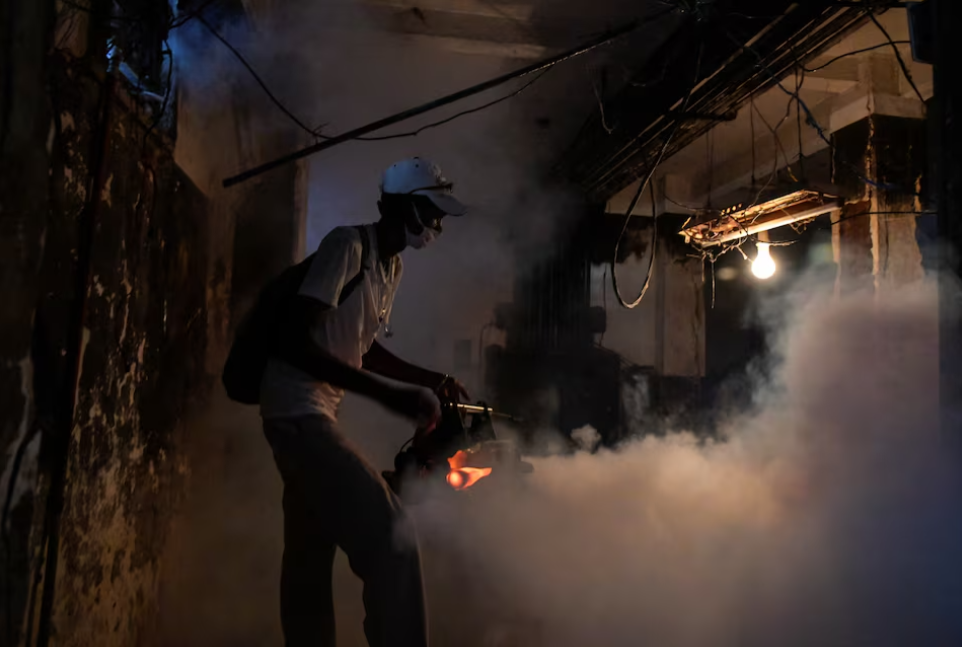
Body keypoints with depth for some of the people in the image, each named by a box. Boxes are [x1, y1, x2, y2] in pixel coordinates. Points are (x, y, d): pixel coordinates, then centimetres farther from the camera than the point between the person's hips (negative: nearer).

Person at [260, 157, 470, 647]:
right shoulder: (347, 245, -16)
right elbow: (293, 341, -24)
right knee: (390, 537, -17)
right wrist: (388, 394, -29)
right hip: (298, 410, -10)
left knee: (311, 557, 17)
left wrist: (429, 380, 10)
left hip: (317, 414, 10)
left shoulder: (392, 265, 12)